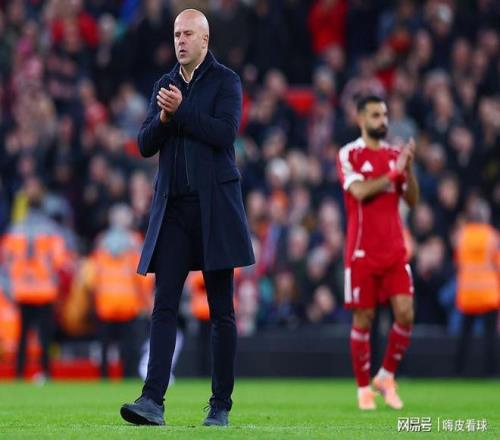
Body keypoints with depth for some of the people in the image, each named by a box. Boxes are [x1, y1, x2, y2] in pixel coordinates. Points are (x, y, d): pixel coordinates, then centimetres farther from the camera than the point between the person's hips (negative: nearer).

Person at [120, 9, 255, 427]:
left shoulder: (225, 81, 0)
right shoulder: (164, 86, 15)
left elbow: (225, 132, -14)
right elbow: (146, 144, 10)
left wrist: (181, 110, -14)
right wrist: (163, 118, -8)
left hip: (214, 205, -4)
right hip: (173, 207, 4)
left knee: (221, 310, 1)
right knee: (165, 306, -5)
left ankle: (221, 405, 6)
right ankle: (153, 400, -13)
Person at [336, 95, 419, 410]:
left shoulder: (395, 154, 11)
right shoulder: (349, 155, -3)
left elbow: (412, 199, 7)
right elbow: (360, 191, -18)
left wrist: (409, 167, -8)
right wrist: (393, 172, -18)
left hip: (395, 251, 4)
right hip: (363, 252, -4)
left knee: (405, 314, -6)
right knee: (364, 318, 0)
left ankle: (386, 376, 11)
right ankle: (364, 387, 10)